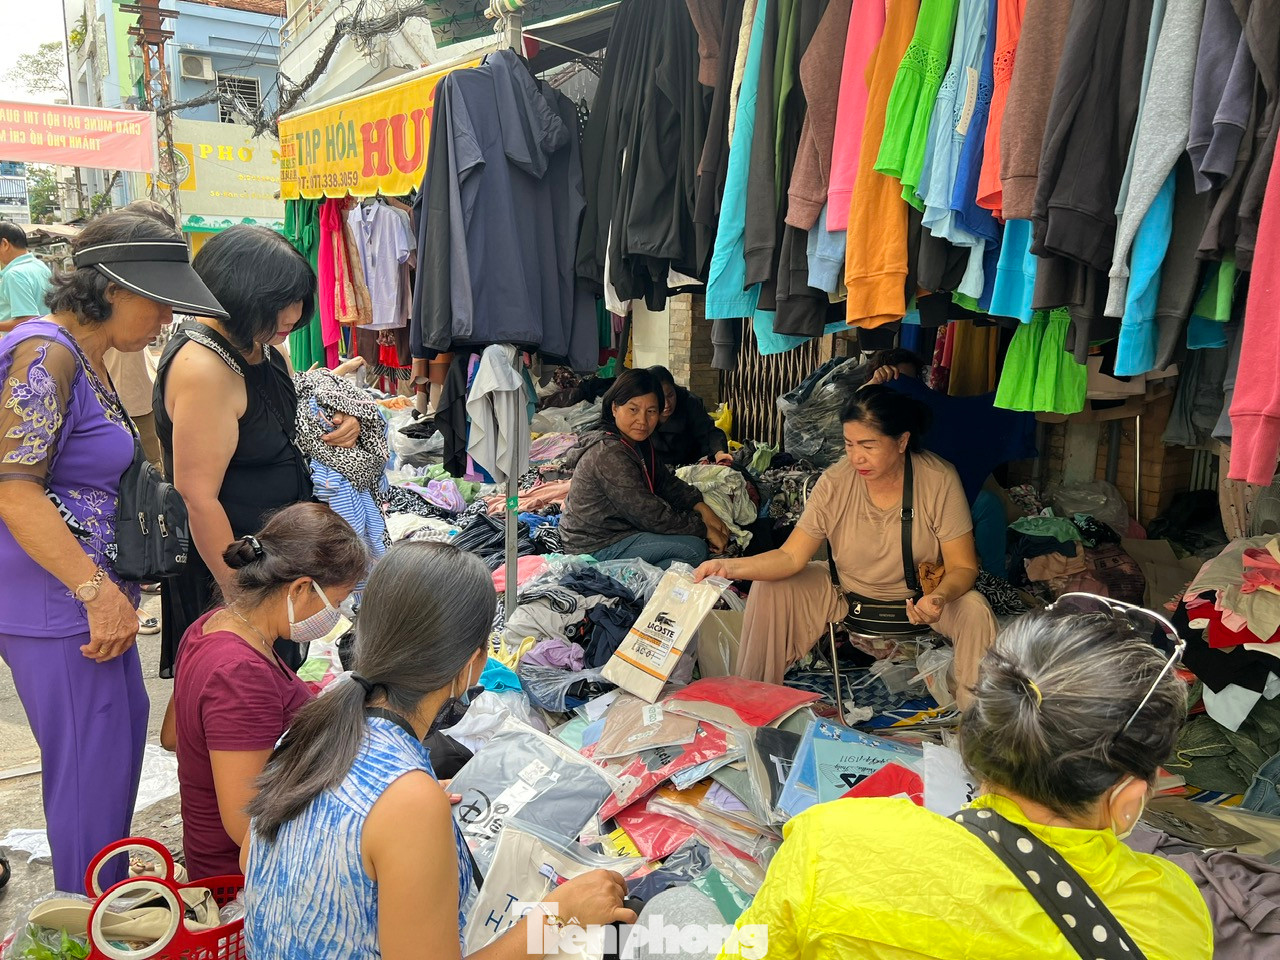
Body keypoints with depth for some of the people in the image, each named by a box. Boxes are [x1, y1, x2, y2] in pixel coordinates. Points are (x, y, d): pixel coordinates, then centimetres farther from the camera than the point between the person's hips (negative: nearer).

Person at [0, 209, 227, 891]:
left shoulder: (91, 361, 11)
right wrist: (99, 593, -24)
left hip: (93, 591, 10)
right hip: (56, 600, -10)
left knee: (124, 727, 20)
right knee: (93, 756, 2)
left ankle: (108, 887, 40)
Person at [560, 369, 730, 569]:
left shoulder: (639, 441, 3)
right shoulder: (610, 455, -28)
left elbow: (666, 481, 11)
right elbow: (652, 516, -26)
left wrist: (702, 508, -3)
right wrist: (704, 530, -17)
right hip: (597, 547, -10)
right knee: (695, 550, -17)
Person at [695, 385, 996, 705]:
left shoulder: (939, 481, -23)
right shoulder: (835, 483, -19)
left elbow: (963, 567, -19)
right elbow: (791, 556, -18)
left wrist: (940, 597, -42)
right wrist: (732, 567, -35)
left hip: (922, 596, -1)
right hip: (846, 592, 2)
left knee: (975, 611, -30)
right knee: (768, 589, -15)